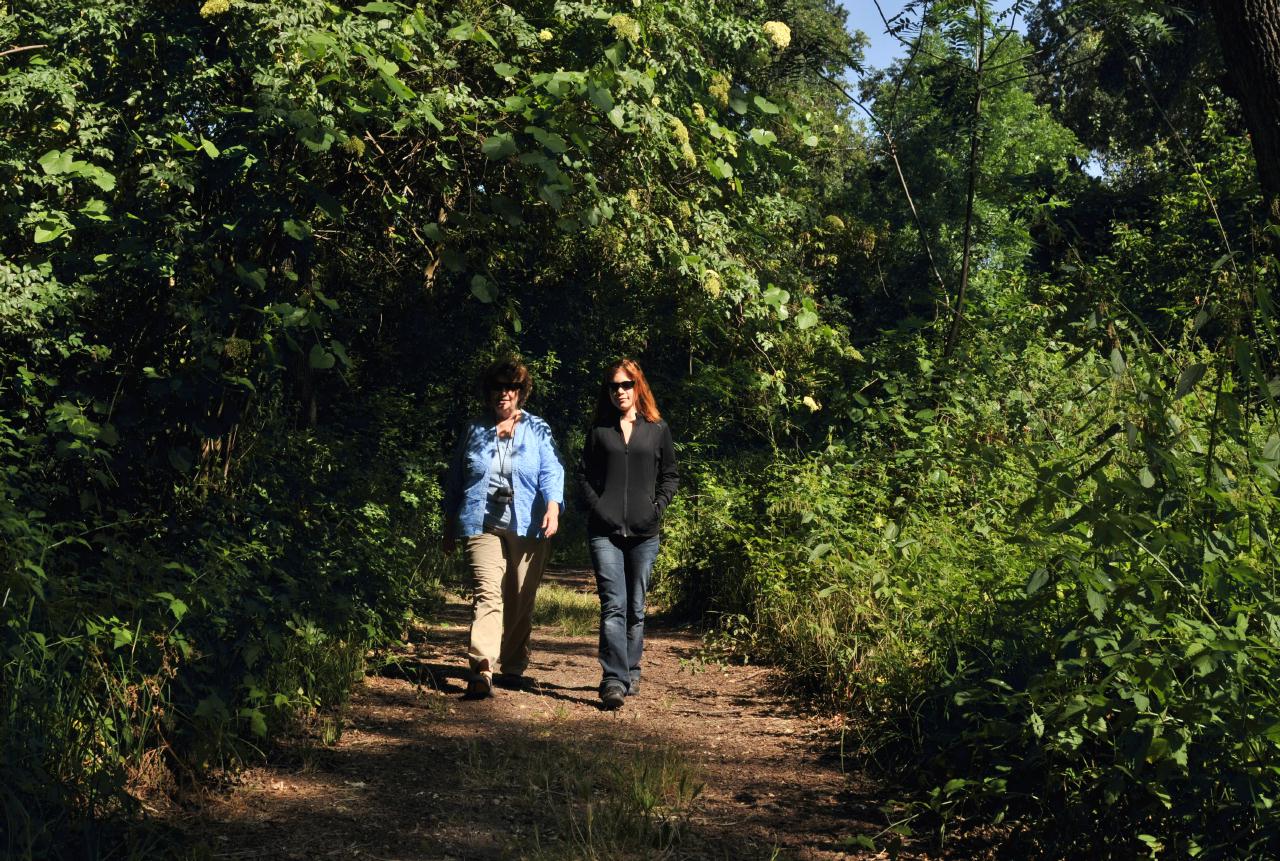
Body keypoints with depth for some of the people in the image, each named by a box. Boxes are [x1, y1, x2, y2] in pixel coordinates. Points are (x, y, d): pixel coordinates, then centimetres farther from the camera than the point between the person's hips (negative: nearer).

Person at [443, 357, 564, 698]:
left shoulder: (537, 430, 9)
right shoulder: (474, 431, 13)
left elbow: (551, 472, -3)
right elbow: (455, 481, 19)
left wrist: (552, 507, -21)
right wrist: (450, 527, 19)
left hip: (527, 528, 1)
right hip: (482, 526, -1)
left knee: (521, 601, 8)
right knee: (486, 593, -17)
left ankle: (513, 667, 23)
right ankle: (482, 670, -29)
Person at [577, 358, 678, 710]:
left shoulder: (658, 430, 10)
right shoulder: (599, 430, 10)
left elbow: (670, 476, 13)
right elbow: (583, 476, 12)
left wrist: (657, 507, -3)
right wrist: (597, 506, -3)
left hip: (643, 532, 1)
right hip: (605, 531, -1)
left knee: (636, 608, 8)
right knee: (613, 605, -12)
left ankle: (630, 673, 21)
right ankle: (613, 681, -18)